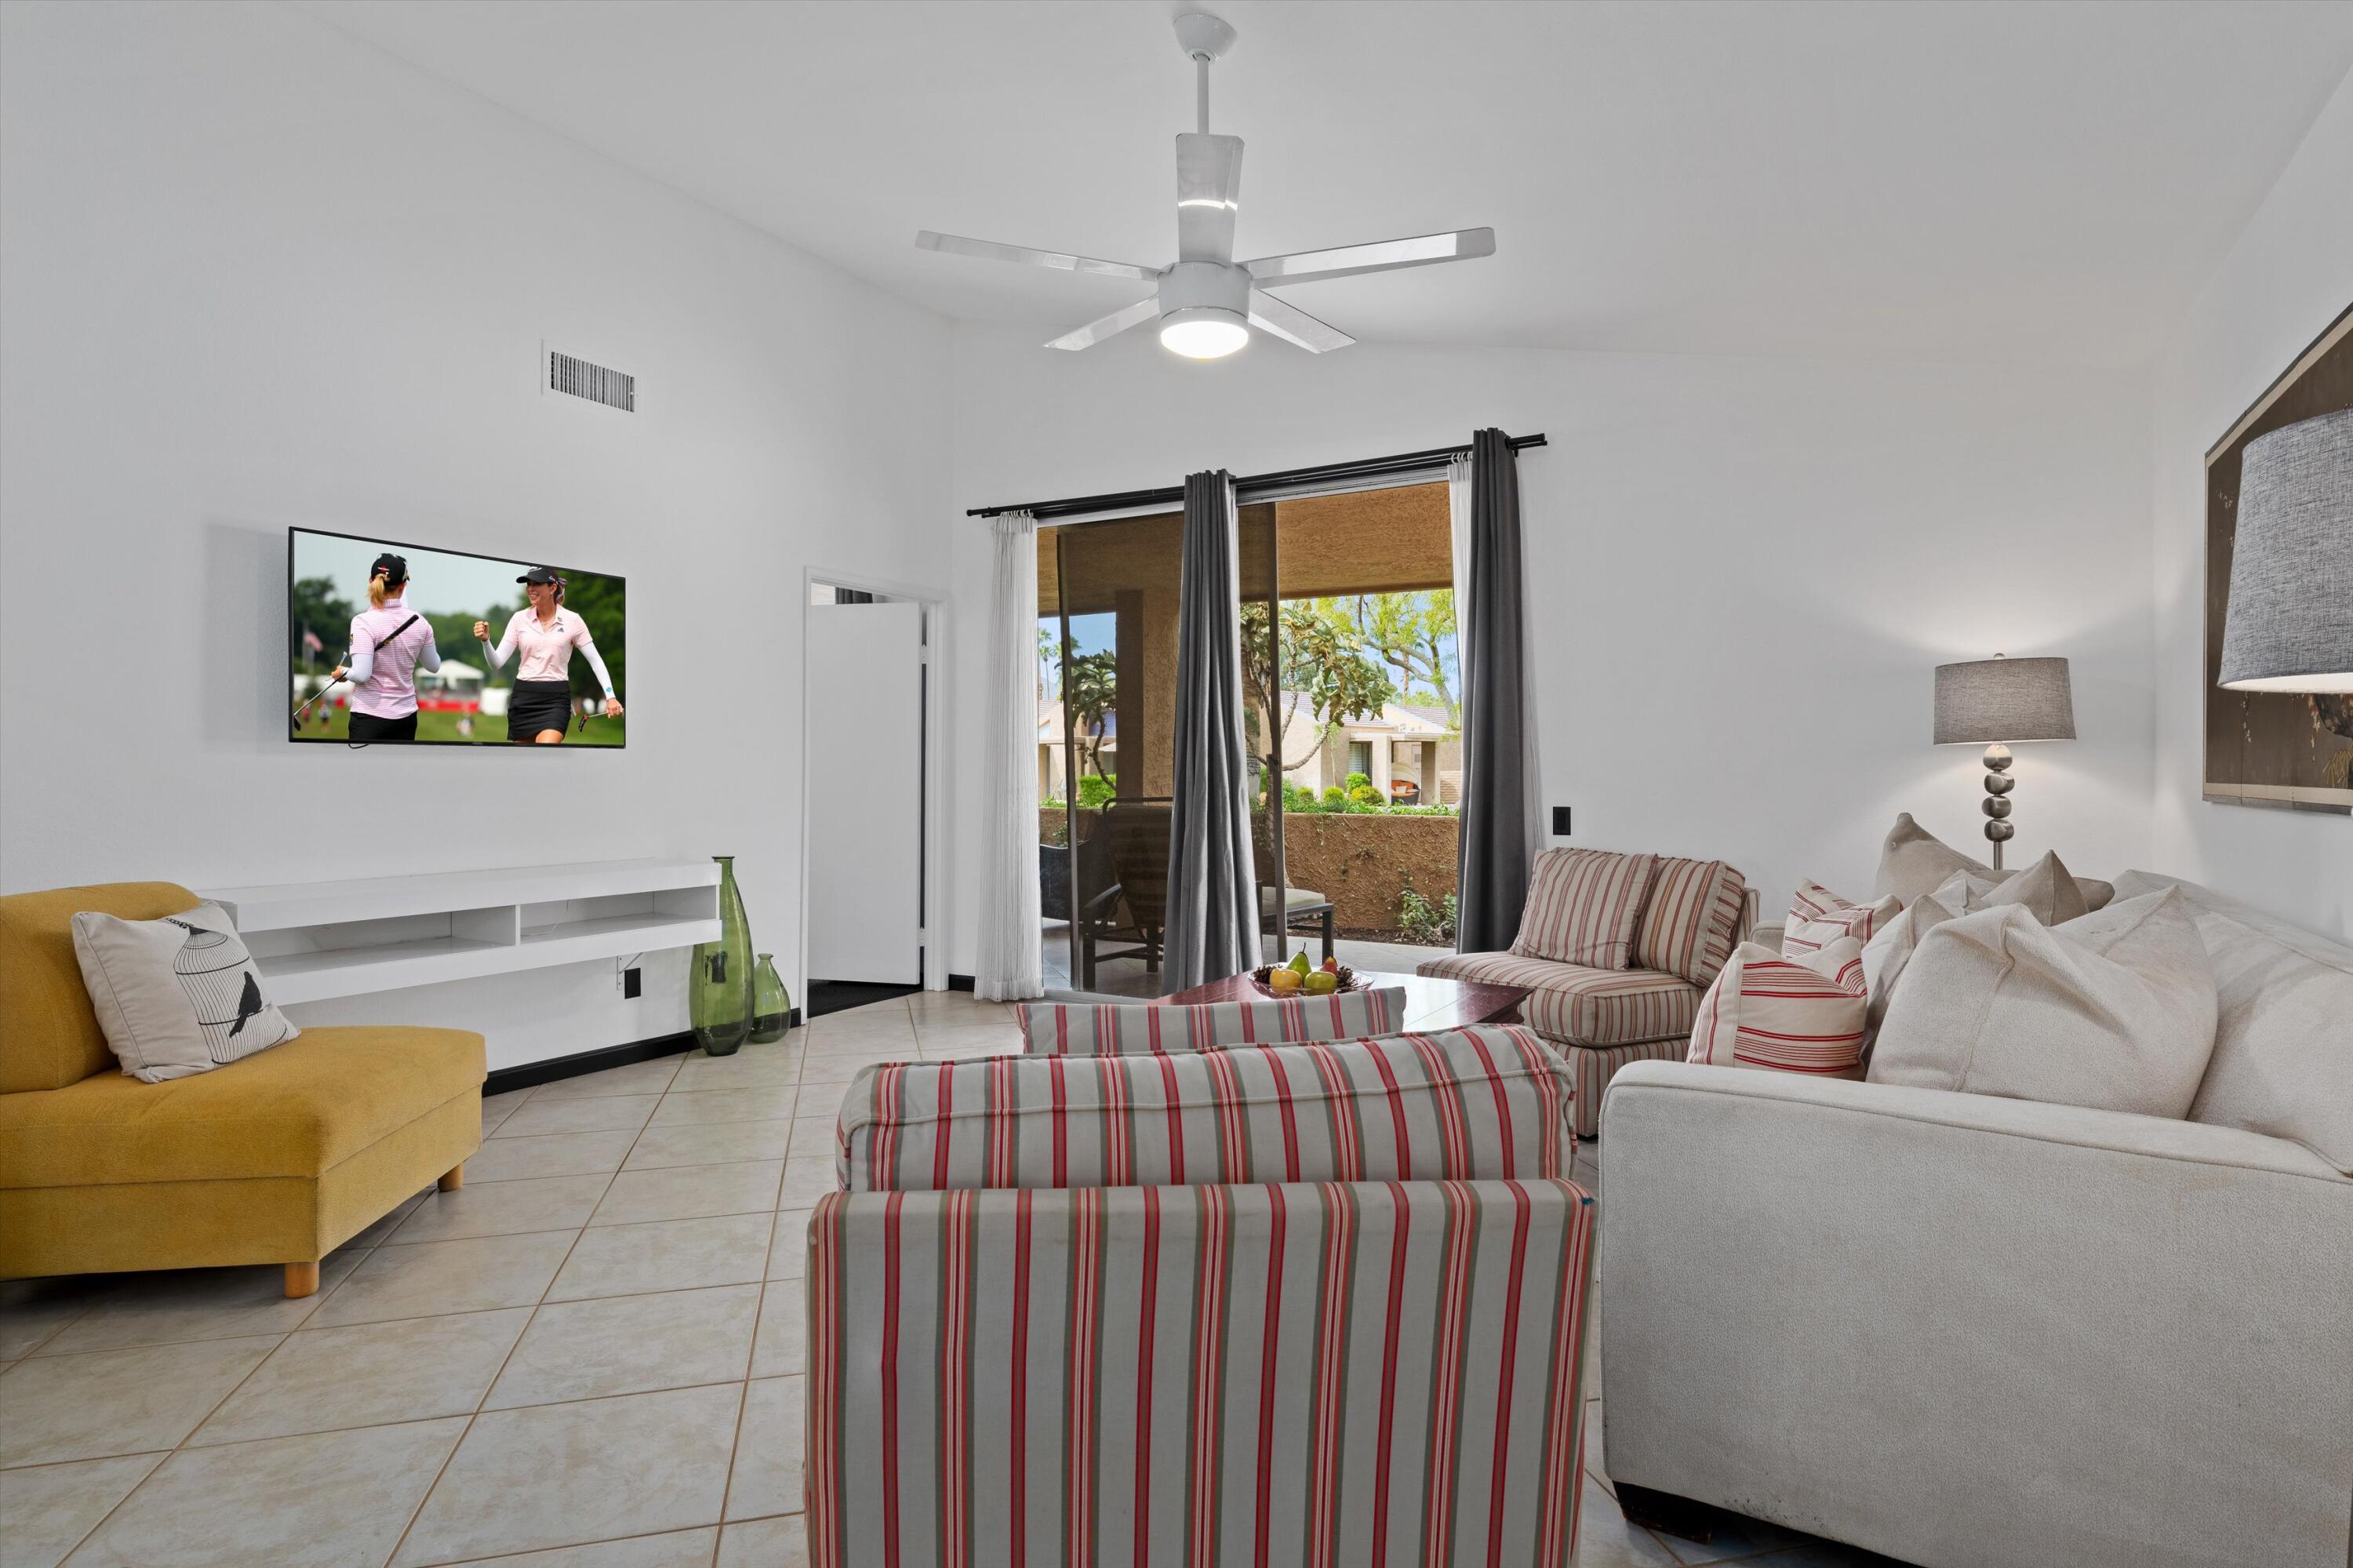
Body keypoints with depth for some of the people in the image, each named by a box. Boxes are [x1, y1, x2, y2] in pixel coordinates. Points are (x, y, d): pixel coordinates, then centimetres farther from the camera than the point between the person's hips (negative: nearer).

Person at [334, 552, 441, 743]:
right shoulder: (419, 621, -1)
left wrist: (343, 672, 2)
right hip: (406, 715, 4)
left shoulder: (364, 622, -14)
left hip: (370, 716, -4)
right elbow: (434, 666, 11)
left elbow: (361, 675, -18)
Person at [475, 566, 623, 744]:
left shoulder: (572, 620, -3)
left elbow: (596, 660, -1)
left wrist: (610, 696, -10)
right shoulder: (519, 618, 3)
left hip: (556, 698, -3)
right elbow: (497, 663, 1)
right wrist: (485, 641, -19)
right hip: (523, 697, 3)